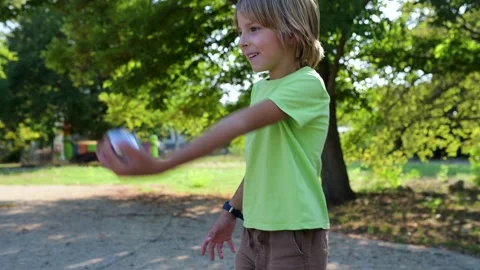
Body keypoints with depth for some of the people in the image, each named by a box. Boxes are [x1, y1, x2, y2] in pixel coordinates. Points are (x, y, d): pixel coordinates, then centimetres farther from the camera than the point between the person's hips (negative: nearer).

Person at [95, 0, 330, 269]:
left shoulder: (308, 85, -15)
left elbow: (240, 124, -28)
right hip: (255, 232, 7)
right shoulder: (261, 88, 12)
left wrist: (163, 164, -35)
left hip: (296, 235, -7)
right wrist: (231, 212, 18)